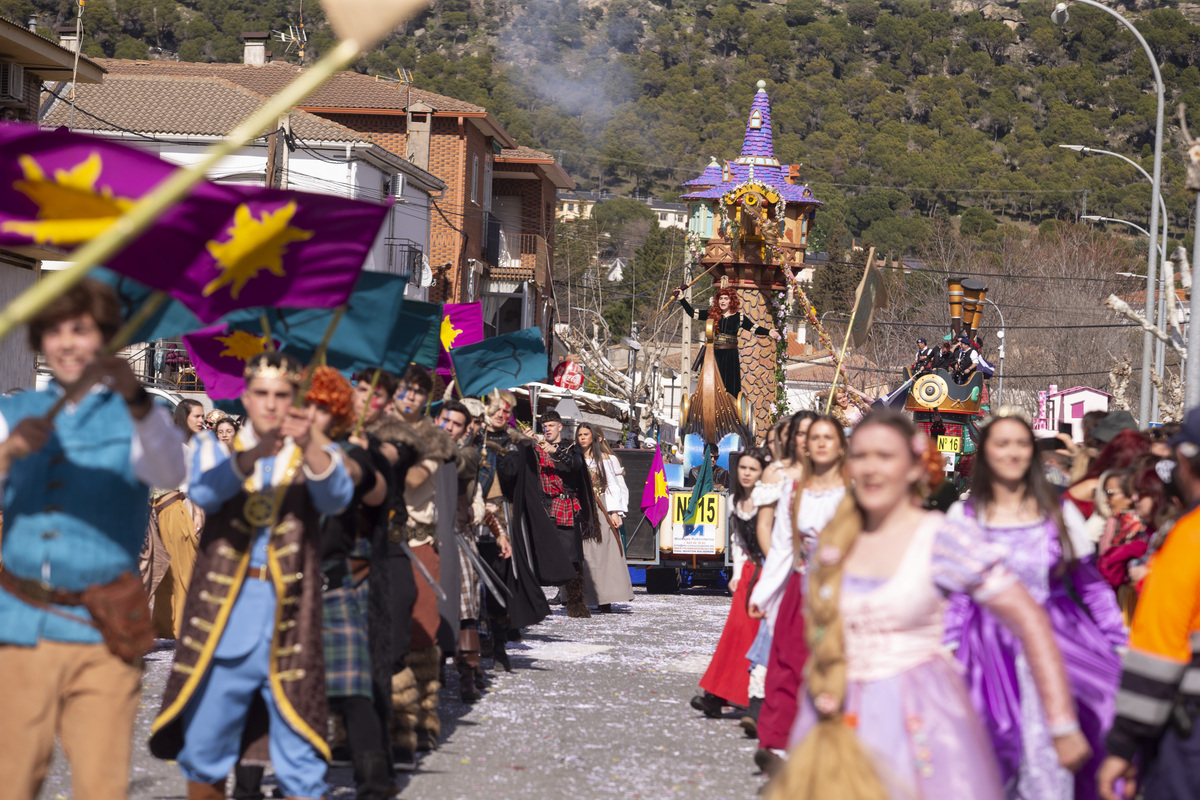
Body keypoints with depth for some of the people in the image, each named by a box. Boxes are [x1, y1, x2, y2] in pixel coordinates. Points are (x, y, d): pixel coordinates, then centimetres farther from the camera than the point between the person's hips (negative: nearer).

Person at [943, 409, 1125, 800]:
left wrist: (1122, 648, 3)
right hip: (990, 651, 0)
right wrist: (949, 660, -3)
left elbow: (1092, 585, 7)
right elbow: (954, 596, 4)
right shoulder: (963, 515, 4)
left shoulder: (1061, 512, 5)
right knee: (993, 765, 2)